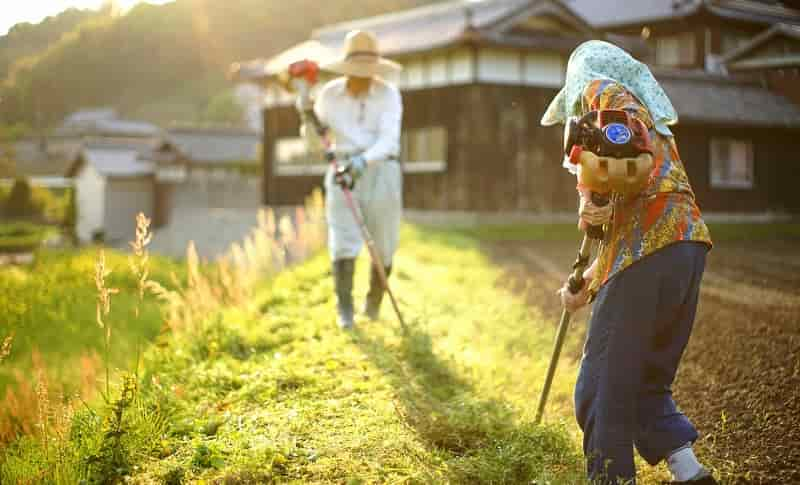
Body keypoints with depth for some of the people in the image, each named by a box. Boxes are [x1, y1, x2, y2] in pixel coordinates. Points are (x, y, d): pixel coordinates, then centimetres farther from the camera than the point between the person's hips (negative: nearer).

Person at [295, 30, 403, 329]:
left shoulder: (388, 95, -7)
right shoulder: (330, 94, 1)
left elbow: (388, 141, -18)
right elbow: (315, 141, 6)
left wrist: (363, 161, -36)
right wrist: (307, 117, -14)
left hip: (381, 171, -1)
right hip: (343, 172, 1)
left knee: (383, 245, 6)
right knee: (344, 239, -14)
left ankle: (374, 299, 33)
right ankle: (344, 310, -9)